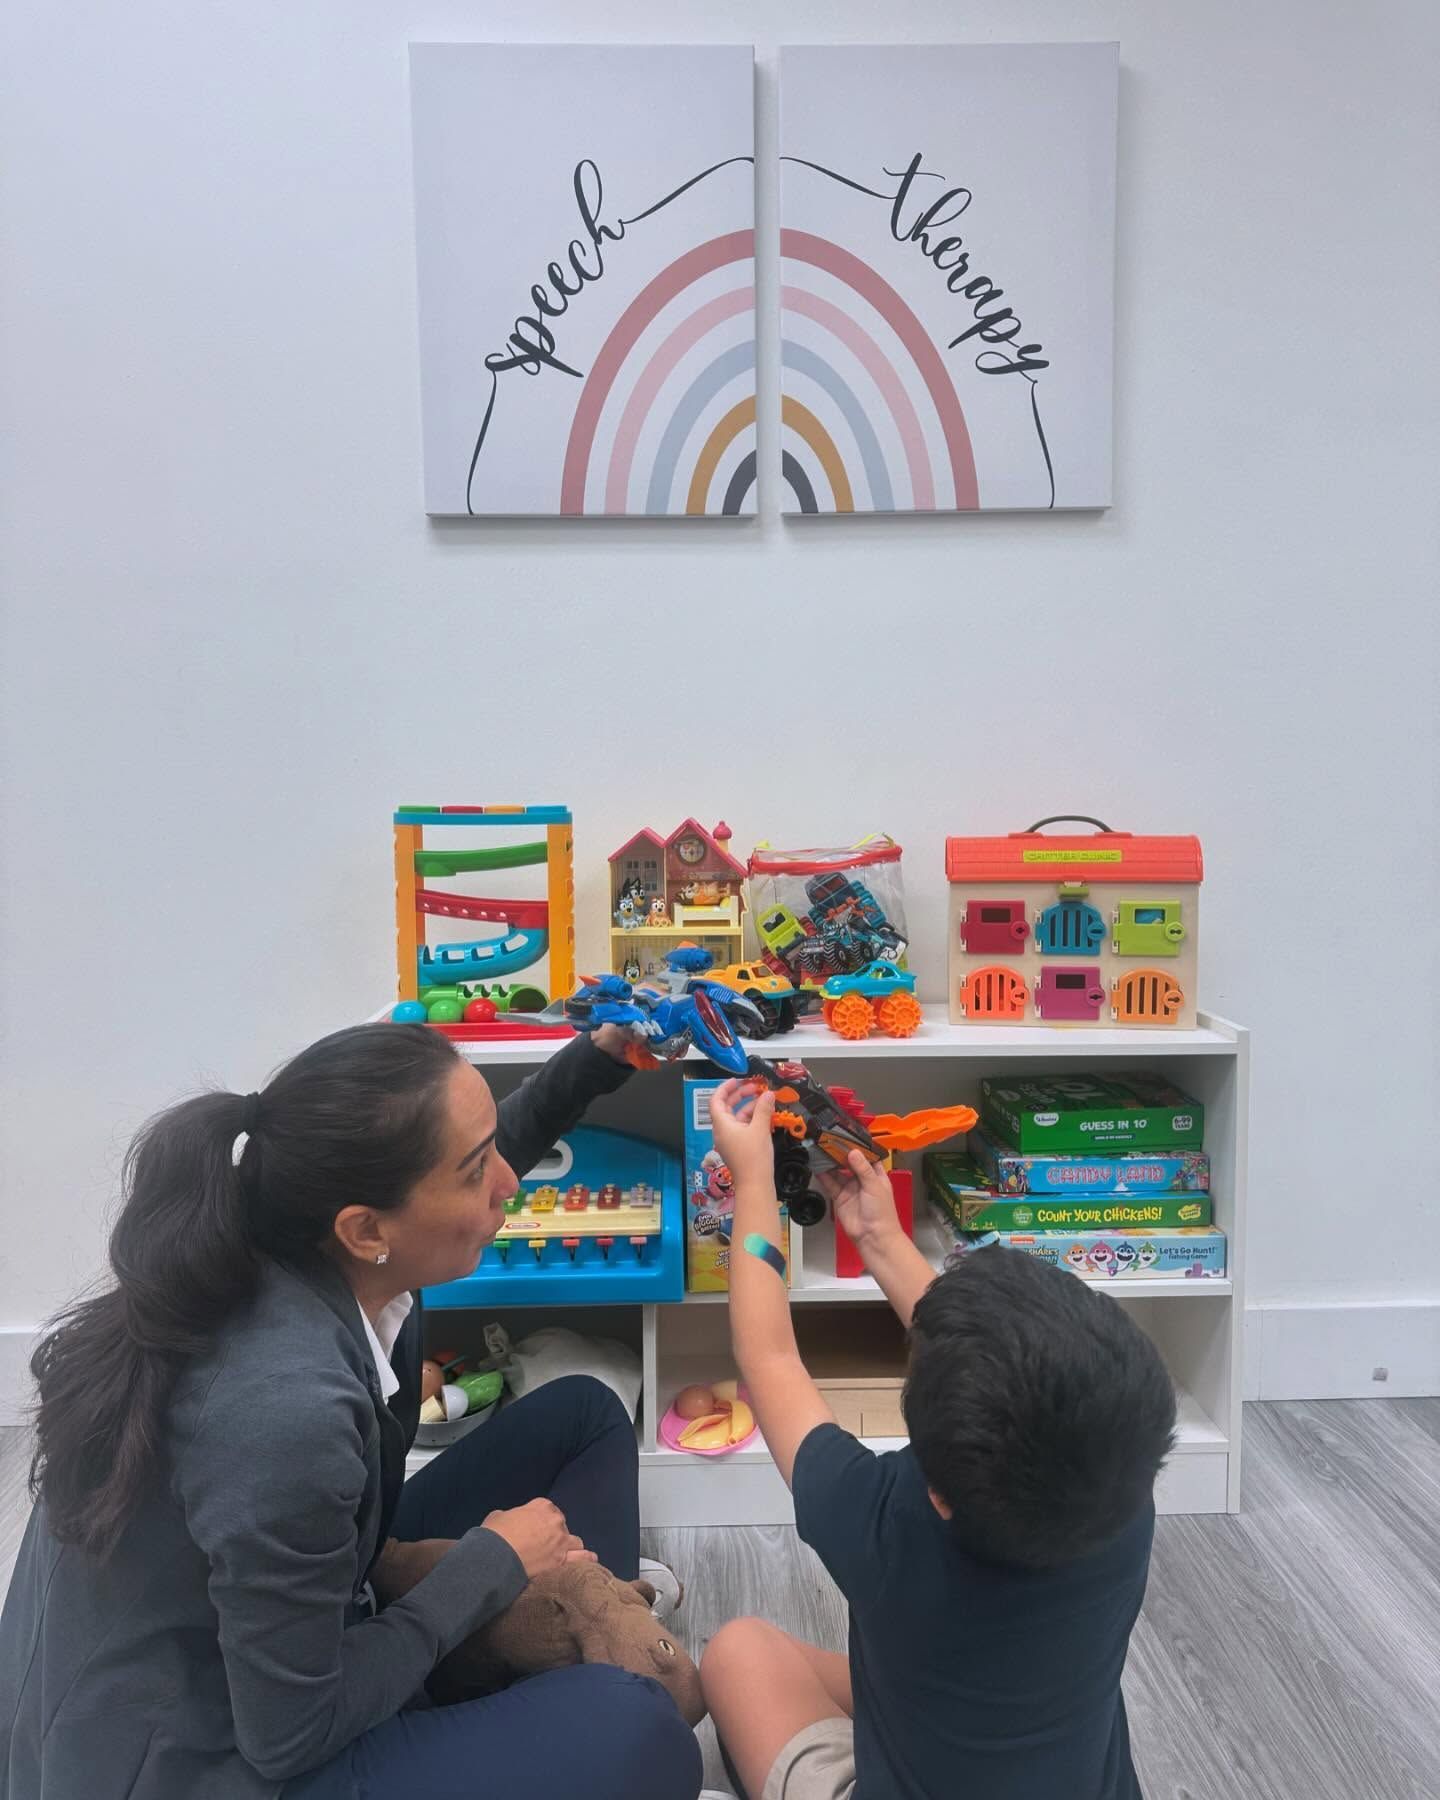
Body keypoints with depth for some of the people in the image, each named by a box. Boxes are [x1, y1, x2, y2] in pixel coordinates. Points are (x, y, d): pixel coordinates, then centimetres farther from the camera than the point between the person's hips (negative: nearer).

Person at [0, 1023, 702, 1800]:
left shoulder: (286, 1249, -15)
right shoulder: (287, 1412, -39)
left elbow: (479, 1160, 8)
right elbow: (291, 1735, -23)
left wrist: (599, 1056, -2)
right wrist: (495, 1561, -13)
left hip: (252, 1651, 8)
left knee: (583, 1414, 7)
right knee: (635, 1735, -20)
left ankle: (598, 1638, 23)